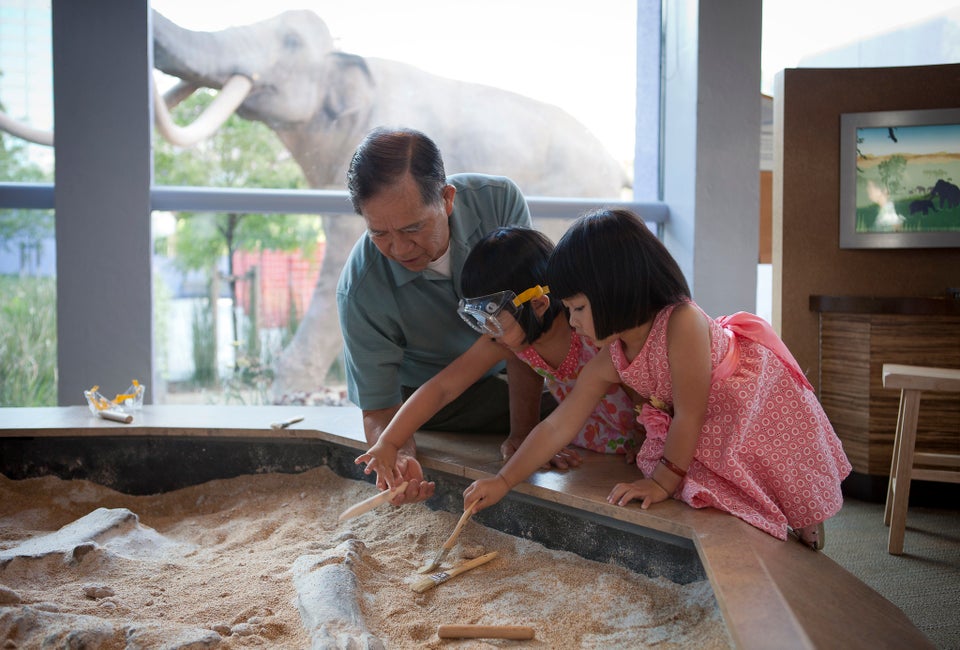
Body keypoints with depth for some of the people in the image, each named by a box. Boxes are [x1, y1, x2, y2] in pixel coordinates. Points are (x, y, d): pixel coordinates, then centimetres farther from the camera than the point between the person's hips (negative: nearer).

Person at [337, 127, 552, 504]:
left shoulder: (499, 202, -26)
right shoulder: (360, 292, -29)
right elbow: (379, 409, -22)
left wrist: (523, 436, -29)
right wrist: (399, 458, -45)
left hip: (507, 368, 4)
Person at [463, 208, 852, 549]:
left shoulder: (682, 323, -38)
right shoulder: (608, 364, -16)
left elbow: (689, 416, -31)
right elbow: (557, 427, -12)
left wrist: (663, 481, -23)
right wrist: (503, 481, -14)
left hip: (762, 406, -6)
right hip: (707, 431, 6)